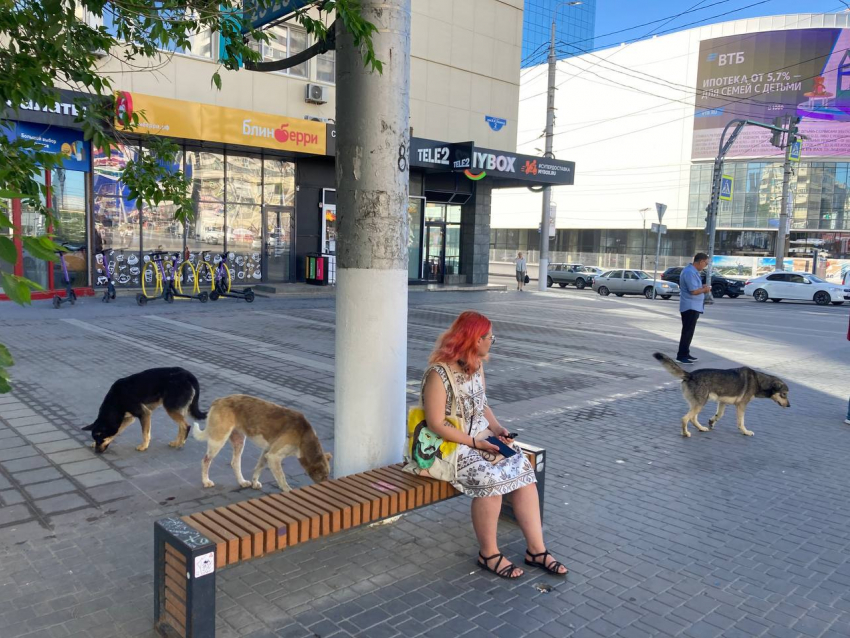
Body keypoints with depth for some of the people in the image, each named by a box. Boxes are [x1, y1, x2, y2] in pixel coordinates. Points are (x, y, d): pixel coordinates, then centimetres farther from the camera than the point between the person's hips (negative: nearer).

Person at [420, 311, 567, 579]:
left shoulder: (476, 366, 6)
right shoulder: (439, 374, -19)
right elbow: (436, 424, -19)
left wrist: (498, 429, -3)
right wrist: (476, 443, -18)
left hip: (481, 438, 8)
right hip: (449, 446, -8)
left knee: (523, 469, -13)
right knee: (490, 479, -29)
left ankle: (536, 549, -5)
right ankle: (488, 554, -8)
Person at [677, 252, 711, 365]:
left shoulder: (693, 271, 13)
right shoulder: (690, 272, -20)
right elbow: (693, 291, -25)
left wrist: (702, 287, 10)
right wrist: (705, 289, -8)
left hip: (693, 307, 11)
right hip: (690, 307, -11)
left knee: (689, 331, 16)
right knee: (687, 332, -7)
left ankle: (685, 354, 24)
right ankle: (681, 356, -5)